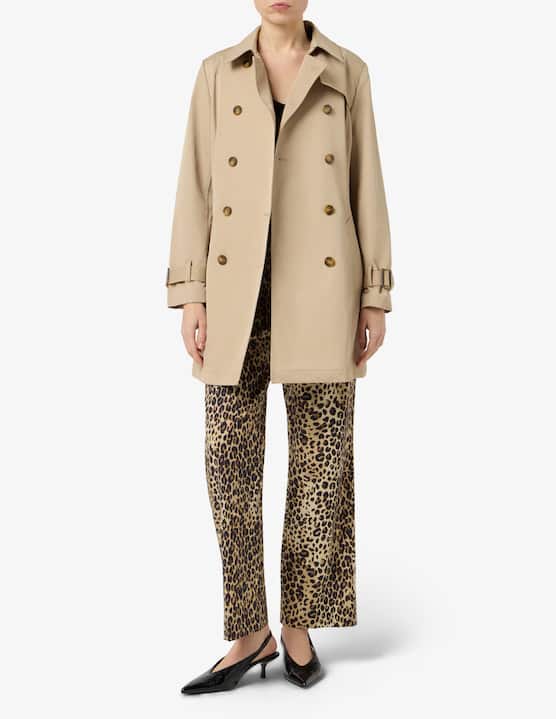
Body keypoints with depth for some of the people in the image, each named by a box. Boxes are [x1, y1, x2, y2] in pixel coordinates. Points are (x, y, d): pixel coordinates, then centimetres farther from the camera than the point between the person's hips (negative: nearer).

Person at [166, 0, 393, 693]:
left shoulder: (348, 72, 9)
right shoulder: (218, 74, 10)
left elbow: (366, 187, 6)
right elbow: (196, 186, 5)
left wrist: (375, 297, -1)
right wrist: (190, 295, -3)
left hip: (320, 291, 0)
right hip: (239, 291, 1)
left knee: (321, 458, 1)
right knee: (229, 458, -2)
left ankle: (297, 623, 18)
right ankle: (250, 634, 12)